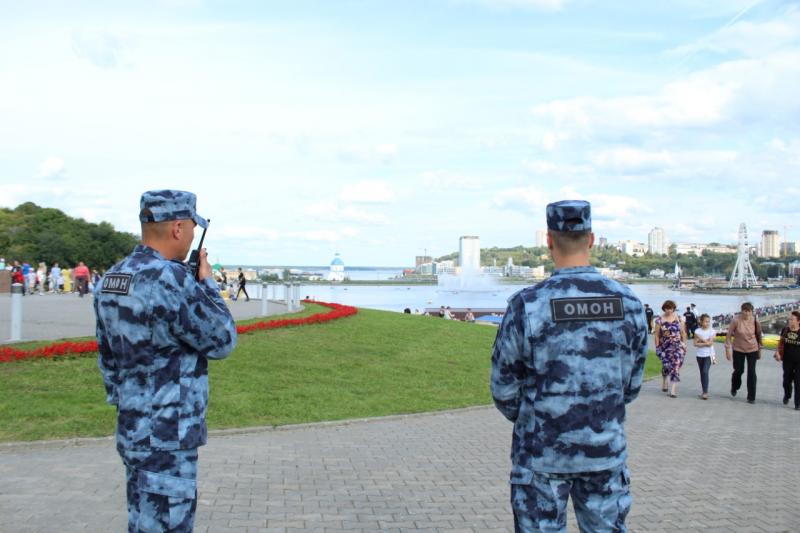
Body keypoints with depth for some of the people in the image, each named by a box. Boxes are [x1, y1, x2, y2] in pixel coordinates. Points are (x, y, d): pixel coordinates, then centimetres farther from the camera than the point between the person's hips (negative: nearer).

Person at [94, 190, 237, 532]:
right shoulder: (170, 279, -22)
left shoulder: (112, 279, 6)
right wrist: (207, 283, 0)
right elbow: (221, 341, -11)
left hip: (133, 429, 9)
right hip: (166, 439, -9)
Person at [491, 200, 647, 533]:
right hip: (606, 450, 3)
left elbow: (504, 389, -6)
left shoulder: (527, 305, -15)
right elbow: (632, 384, 5)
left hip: (542, 454, -2)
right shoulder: (628, 303, -5)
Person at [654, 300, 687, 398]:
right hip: (665, 346, 0)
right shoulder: (659, 320, -1)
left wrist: (684, 345, 5)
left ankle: (673, 390, -10)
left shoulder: (678, 318, 2)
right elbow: (657, 335, 0)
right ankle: (664, 383, 38)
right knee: (666, 365, 6)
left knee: (676, 366, -9)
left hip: (677, 346, 0)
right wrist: (657, 347, -2)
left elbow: (683, 332, 8)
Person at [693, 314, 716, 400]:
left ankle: (705, 392, -16)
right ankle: (704, 392, 18)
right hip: (700, 355, 3)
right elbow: (695, 343, -5)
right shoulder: (697, 331, 1)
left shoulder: (712, 331, -2)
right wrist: (705, 343, -14)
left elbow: (710, 343, -13)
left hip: (709, 355, -3)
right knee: (702, 373, 9)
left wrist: (701, 339, -10)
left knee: (705, 372, -16)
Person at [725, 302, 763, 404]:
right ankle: (734, 387, 41)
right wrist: (727, 349, -8)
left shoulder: (755, 321, -10)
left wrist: (759, 349, 10)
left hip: (752, 349, 1)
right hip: (738, 349, -1)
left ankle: (751, 397, 9)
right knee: (739, 370, 10)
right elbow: (729, 335, -8)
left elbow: (758, 335, 4)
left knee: (751, 373, -2)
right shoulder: (736, 321, -16)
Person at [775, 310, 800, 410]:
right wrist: (778, 352, -4)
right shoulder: (785, 330, -3)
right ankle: (787, 395, 43)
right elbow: (780, 342, 10)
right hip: (787, 360, 3)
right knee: (787, 380, 13)